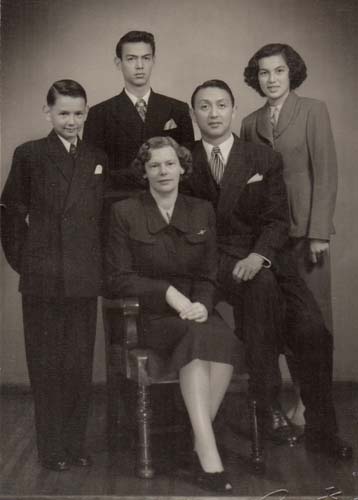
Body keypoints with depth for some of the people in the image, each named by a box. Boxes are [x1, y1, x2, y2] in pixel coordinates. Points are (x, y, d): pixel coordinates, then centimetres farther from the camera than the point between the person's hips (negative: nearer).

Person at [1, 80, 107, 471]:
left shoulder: (98, 160, 10)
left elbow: (103, 217, 12)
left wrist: (98, 264, 4)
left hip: (85, 279, 3)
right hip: (42, 280, -3)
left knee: (80, 363, 8)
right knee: (46, 365, 6)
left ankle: (76, 444, 22)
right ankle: (51, 448, 19)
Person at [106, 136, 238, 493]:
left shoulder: (202, 212, 13)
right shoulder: (124, 212, 4)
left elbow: (209, 276, 11)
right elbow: (119, 278, -1)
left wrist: (202, 304, -10)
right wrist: (167, 291, -13)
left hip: (197, 311, 3)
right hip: (150, 316, -3)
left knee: (223, 338, -32)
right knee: (199, 337, -34)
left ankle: (201, 444, -21)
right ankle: (209, 455, -34)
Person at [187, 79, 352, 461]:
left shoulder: (265, 160, 8)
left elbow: (278, 221, 0)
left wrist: (258, 255, -19)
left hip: (264, 258, 2)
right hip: (216, 261, -2)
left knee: (313, 331, -17)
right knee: (262, 284, -36)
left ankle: (320, 430, 1)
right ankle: (265, 404, -27)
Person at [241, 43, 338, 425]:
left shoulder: (313, 111, 1)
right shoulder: (250, 123, 12)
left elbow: (325, 173, -6)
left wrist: (319, 232, -12)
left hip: (306, 228, -3)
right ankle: (302, 394, 16)